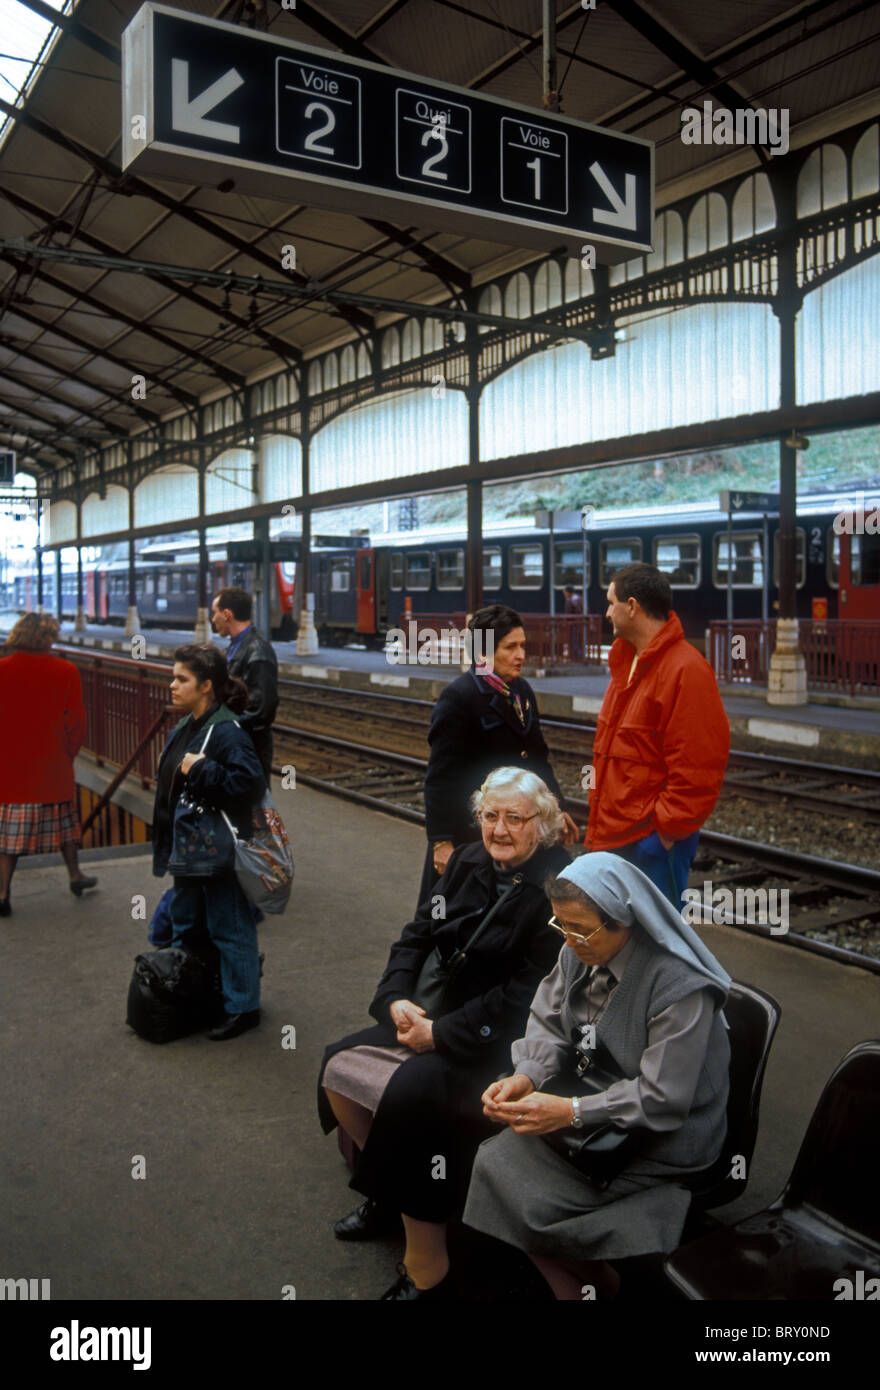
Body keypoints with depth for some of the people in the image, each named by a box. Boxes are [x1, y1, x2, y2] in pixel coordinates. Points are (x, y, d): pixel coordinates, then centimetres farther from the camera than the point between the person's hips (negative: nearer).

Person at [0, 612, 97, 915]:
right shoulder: (65, 671, -9)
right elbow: (76, 721, -6)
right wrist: (69, 752, 8)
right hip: (53, 764, 0)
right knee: (64, 817, 19)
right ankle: (75, 874, 30)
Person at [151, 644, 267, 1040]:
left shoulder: (226, 731, -20)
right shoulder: (184, 729, 8)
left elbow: (251, 783, -30)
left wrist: (201, 770, -27)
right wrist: (168, 847, 14)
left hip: (219, 854, -10)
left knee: (230, 930, 4)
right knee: (185, 929, 20)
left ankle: (242, 1007, 17)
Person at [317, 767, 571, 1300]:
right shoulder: (470, 862, 5)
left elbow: (526, 992, -21)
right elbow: (418, 936, 10)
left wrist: (441, 1034, -19)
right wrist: (397, 998, -8)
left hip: (507, 1043, -8)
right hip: (441, 1013, 8)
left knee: (409, 1094, -28)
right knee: (338, 1067, -1)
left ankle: (427, 1274, -12)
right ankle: (389, 1190, 22)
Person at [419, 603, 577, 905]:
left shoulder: (522, 691, 10)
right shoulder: (458, 697, -14)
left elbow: (538, 757, 21)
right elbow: (440, 777, -16)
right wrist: (441, 841, -18)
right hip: (470, 832, -7)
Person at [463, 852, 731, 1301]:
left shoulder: (679, 986, -26)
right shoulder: (579, 952, -5)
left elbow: (663, 1099, -24)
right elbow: (548, 1024, 4)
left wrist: (572, 1111, -30)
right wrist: (526, 1077, -16)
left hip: (661, 1140, -7)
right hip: (596, 1102, 7)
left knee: (527, 1200, -14)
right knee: (494, 1163, -8)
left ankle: (607, 1287, 12)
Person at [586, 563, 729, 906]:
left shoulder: (685, 670, -17)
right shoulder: (627, 662, 14)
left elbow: (696, 770, -21)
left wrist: (667, 832, -18)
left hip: (651, 841, -9)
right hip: (614, 835, 9)